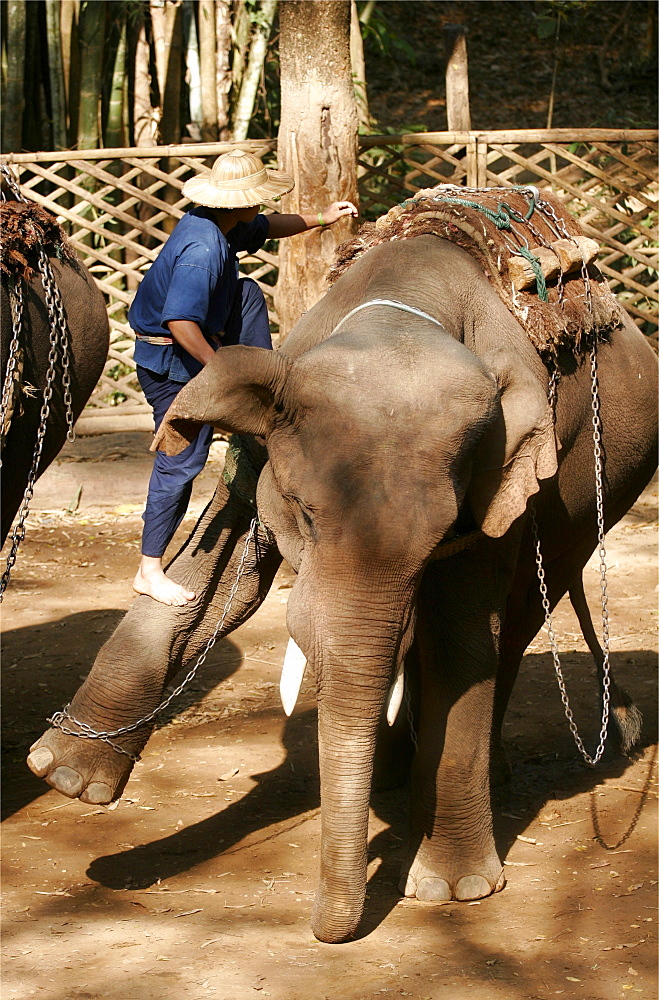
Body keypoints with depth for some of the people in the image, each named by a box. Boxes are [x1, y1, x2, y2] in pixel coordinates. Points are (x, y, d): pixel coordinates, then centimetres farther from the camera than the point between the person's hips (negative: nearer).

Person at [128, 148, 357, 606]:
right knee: (181, 461, -4)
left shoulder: (221, 225, 1)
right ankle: (150, 571, 3)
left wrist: (322, 218, 21)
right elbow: (180, 321, -38)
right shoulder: (202, 249, -30)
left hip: (197, 348, 9)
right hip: (173, 364, -9)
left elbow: (266, 228, 23)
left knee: (247, 292, 19)